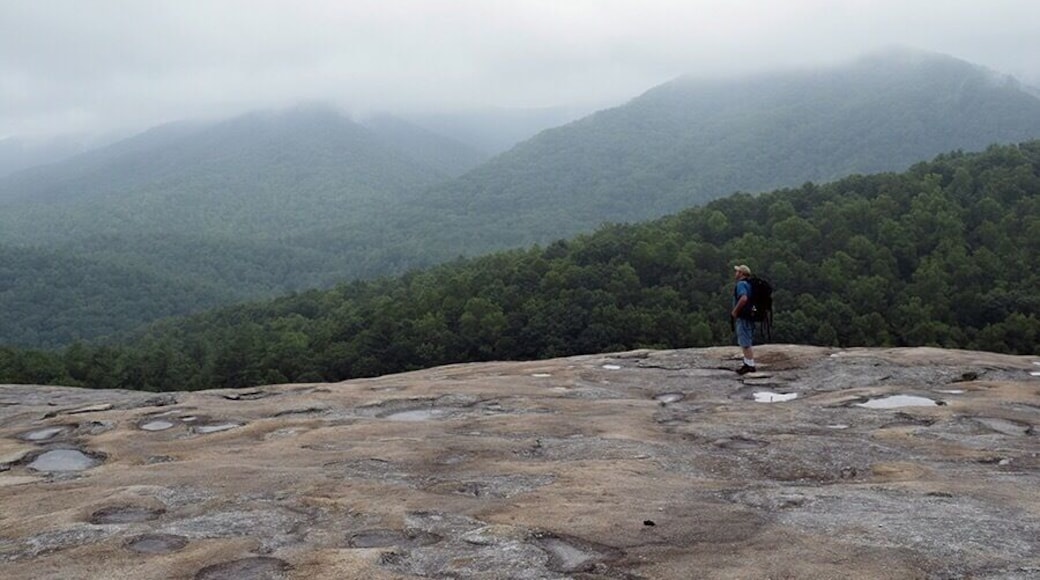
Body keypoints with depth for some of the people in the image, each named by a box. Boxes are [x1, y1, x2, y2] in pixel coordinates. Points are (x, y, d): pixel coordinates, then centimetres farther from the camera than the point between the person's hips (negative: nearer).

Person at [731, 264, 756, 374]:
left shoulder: (741, 284, -15)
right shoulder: (749, 284, 16)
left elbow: (743, 298, -32)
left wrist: (735, 311, -22)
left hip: (743, 317, -10)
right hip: (748, 316, 10)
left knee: (745, 343, -5)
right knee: (744, 342, 17)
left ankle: (750, 365, -3)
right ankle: (747, 363, 22)